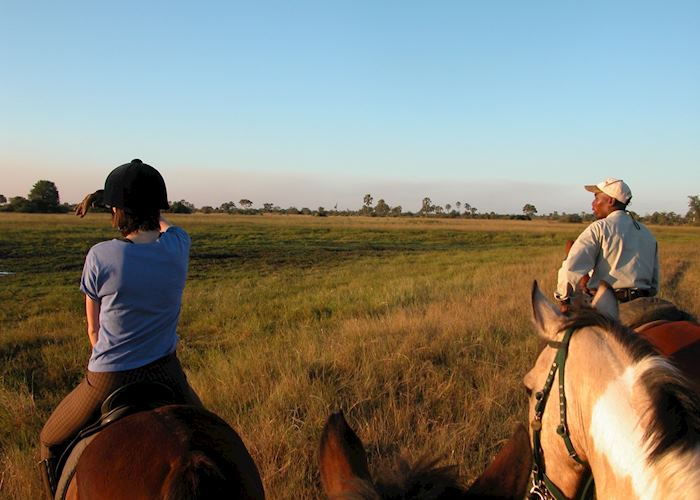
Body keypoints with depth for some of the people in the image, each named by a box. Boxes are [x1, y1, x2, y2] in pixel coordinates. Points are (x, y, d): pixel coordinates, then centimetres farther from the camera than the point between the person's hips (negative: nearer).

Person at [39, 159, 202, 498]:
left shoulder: (101, 257, -16)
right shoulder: (178, 246, -9)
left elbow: (94, 329, -2)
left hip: (108, 381, -2)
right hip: (165, 374, 3)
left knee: (51, 443, 26)